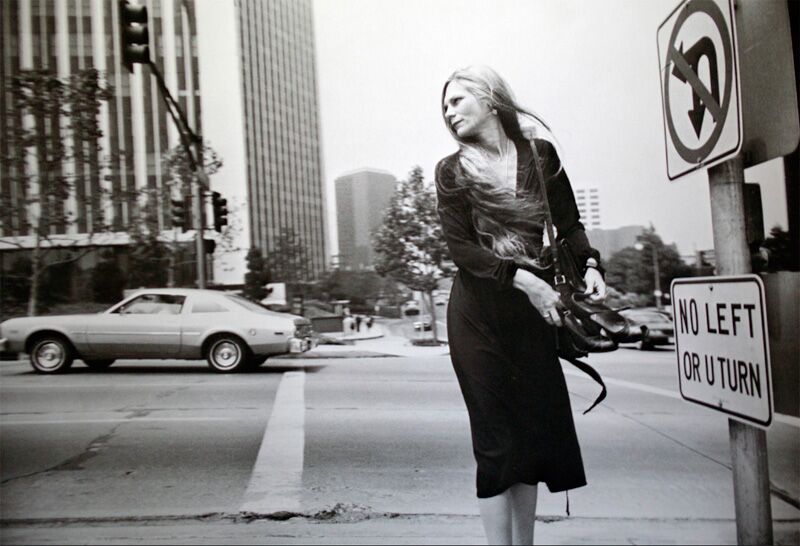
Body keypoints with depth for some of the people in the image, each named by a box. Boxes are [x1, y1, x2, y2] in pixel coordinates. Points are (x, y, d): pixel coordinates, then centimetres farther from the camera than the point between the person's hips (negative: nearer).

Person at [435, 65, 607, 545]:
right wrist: (524, 279, -16)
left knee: (536, 430, 7)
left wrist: (590, 265, -9)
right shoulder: (453, 170, 2)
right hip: (477, 311, -2)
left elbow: (569, 223, 10)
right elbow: (460, 246, -6)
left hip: (533, 307, 2)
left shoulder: (540, 153, 6)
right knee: (496, 435, -1)